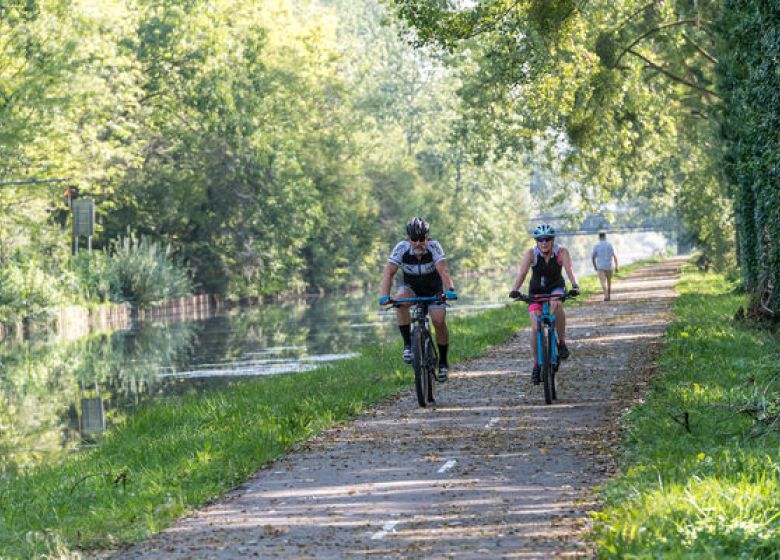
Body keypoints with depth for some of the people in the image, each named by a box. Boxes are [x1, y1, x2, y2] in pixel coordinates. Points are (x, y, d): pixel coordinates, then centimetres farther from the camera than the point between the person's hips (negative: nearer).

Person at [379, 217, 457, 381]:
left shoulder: (434, 247, -27)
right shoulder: (402, 248, -25)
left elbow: (443, 270, -39)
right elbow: (388, 273, -31)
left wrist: (450, 290, -56)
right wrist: (384, 296, -46)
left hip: (433, 288, 0)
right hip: (410, 286, 0)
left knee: (439, 322, -16)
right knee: (401, 298, -33)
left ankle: (443, 362, 7)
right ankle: (408, 345, -24)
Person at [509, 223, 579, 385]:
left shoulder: (561, 252, -19)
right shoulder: (531, 254, -19)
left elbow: (569, 270, -32)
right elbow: (522, 273, -30)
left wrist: (574, 286, -51)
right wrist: (514, 290, -48)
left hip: (556, 288, -1)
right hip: (536, 291, 1)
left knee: (556, 303, -37)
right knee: (536, 328, -13)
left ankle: (562, 342, -22)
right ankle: (536, 365, 4)